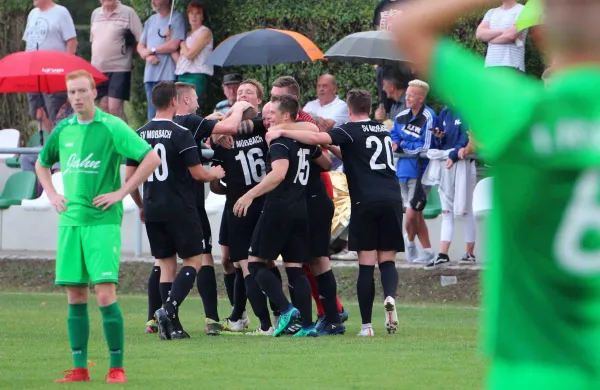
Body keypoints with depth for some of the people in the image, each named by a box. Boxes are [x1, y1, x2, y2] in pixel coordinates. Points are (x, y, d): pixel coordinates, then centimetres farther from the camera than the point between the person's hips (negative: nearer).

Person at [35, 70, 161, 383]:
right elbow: (42, 163, 29)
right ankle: (79, 368, 9)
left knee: (105, 293, -11)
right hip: (69, 221, 5)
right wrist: (52, 194, 14)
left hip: (102, 220, -5)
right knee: (74, 295, 4)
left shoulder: (111, 127, -6)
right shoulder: (63, 130, 11)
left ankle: (116, 367, -5)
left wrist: (121, 192, -11)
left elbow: (151, 158, -11)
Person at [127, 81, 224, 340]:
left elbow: (129, 176, 7)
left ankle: (172, 326, 5)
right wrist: (215, 174, 12)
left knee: (166, 265, 10)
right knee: (193, 260, 4)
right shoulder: (181, 134, -11)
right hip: (180, 209, -5)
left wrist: (141, 205, 21)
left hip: (153, 211, 5)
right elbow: (197, 173, -10)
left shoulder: (139, 135, 5)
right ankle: (169, 308, -16)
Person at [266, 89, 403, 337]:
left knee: (366, 263, -1)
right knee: (387, 259, 7)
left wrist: (282, 132, -8)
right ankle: (390, 296, -24)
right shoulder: (383, 130, 19)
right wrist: (335, 148, 33)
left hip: (366, 202, -4)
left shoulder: (351, 131, 1)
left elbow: (317, 138, -14)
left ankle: (366, 324, -3)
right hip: (392, 199, 4)